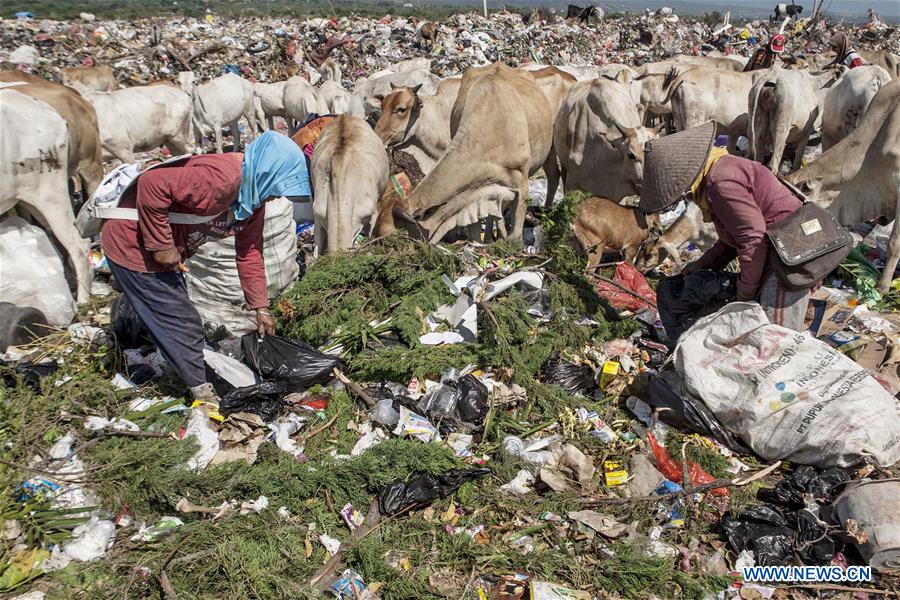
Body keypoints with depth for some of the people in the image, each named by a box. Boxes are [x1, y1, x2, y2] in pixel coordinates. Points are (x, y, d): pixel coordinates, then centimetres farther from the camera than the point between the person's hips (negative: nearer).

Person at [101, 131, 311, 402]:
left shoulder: (254, 196, -1)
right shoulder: (222, 178, -33)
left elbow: (250, 253, 5)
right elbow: (152, 184, -37)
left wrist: (261, 308, 5)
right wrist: (162, 246, -29)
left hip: (169, 252, 10)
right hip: (133, 245, -10)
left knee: (180, 317, 23)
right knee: (183, 324, -2)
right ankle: (204, 392, 14)